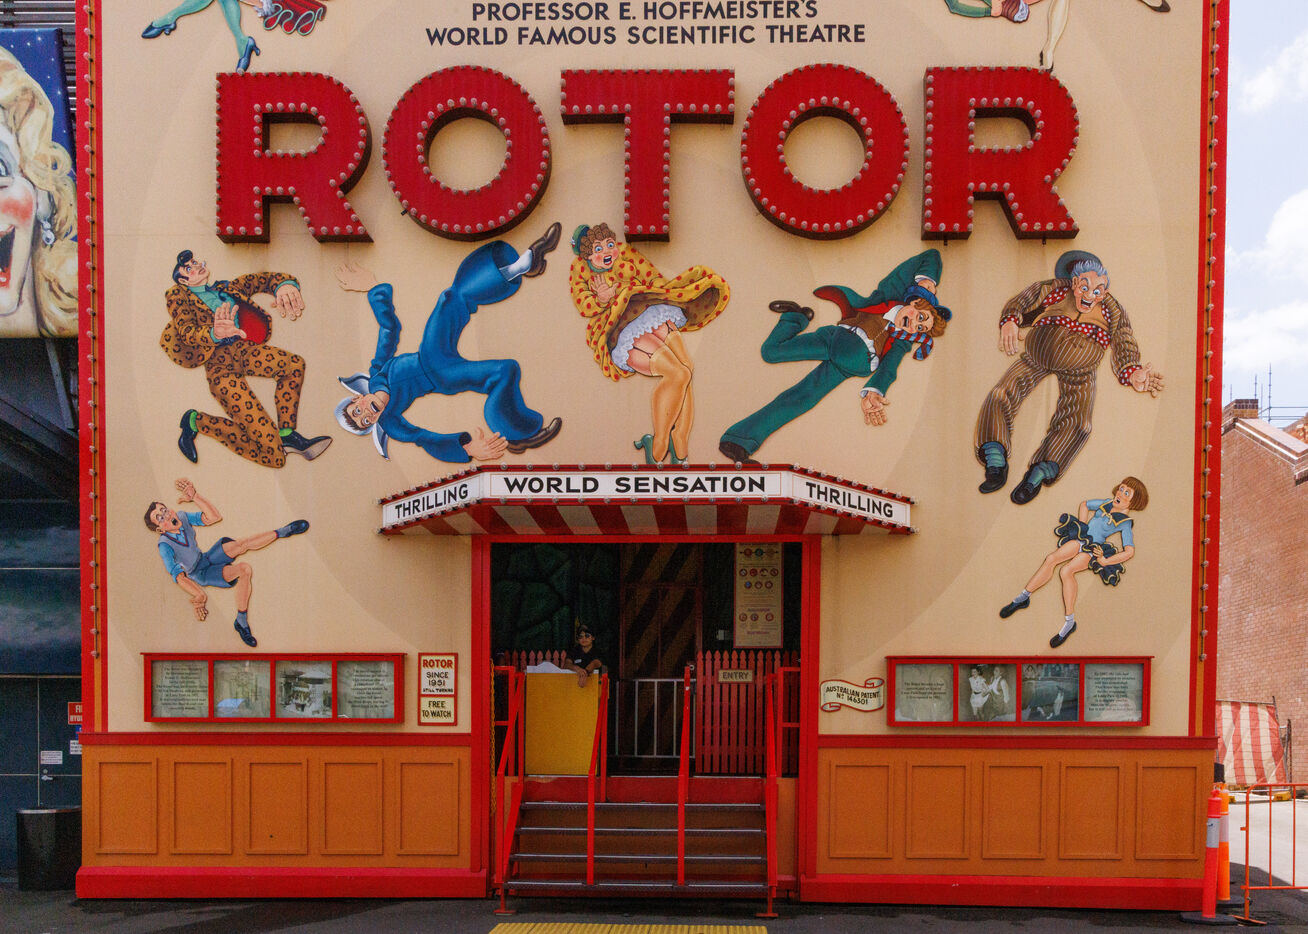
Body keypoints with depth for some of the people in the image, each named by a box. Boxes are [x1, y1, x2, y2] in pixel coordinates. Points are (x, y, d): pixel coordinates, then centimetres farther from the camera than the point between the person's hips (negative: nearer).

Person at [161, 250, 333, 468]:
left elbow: (262, 279, 13)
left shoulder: (225, 289, 22)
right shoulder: (178, 297, 7)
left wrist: (284, 285, -14)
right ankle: (195, 422, 6)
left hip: (243, 350, 6)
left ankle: (286, 434, -7)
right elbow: (187, 331, -11)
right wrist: (214, 334, -35)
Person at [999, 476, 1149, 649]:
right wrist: (1082, 527, 17)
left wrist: (1105, 561, -12)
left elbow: (1130, 551, -11)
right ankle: (1023, 597, -15)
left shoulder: (1125, 522, -4)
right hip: (1080, 539, 6)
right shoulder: (1106, 504, 14)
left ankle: (1070, 621, -28)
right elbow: (1084, 505, 30)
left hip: (1093, 550, -6)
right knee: (1051, 558, -21)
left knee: (1066, 571, -31)